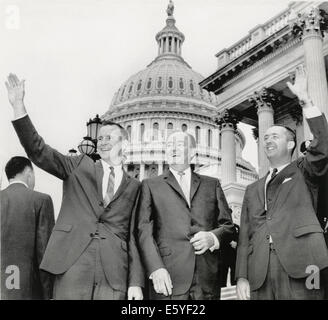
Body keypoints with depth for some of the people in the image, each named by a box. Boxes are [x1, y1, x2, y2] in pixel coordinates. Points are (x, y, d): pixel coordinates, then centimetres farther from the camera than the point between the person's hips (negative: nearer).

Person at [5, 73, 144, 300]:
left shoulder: (134, 186, 14)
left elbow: (133, 236, 10)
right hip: (73, 270, 0)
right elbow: (38, 151, 3)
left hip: (114, 276, 0)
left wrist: (136, 283, 1)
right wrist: (18, 105, -7)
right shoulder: (79, 167, 14)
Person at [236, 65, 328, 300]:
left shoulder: (302, 173, 16)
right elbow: (245, 235, 18)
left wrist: (305, 101, -9)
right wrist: (242, 277, 6)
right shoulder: (253, 190, 24)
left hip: (299, 265, -3)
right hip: (259, 274, 3)